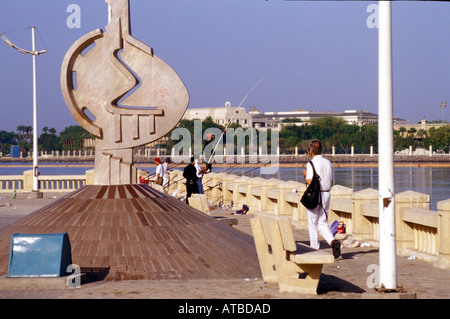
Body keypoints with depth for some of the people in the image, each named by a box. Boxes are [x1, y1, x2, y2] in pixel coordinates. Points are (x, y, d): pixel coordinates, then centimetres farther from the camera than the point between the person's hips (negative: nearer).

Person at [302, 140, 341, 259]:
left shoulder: (311, 164, -12)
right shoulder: (328, 163, 8)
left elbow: (310, 182, -19)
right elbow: (331, 183, 12)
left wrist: (305, 174, -1)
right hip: (326, 194, 6)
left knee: (312, 223, 6)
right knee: (323, 223, 10)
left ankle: (314, 249, 11)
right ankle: (333, 241, -14)